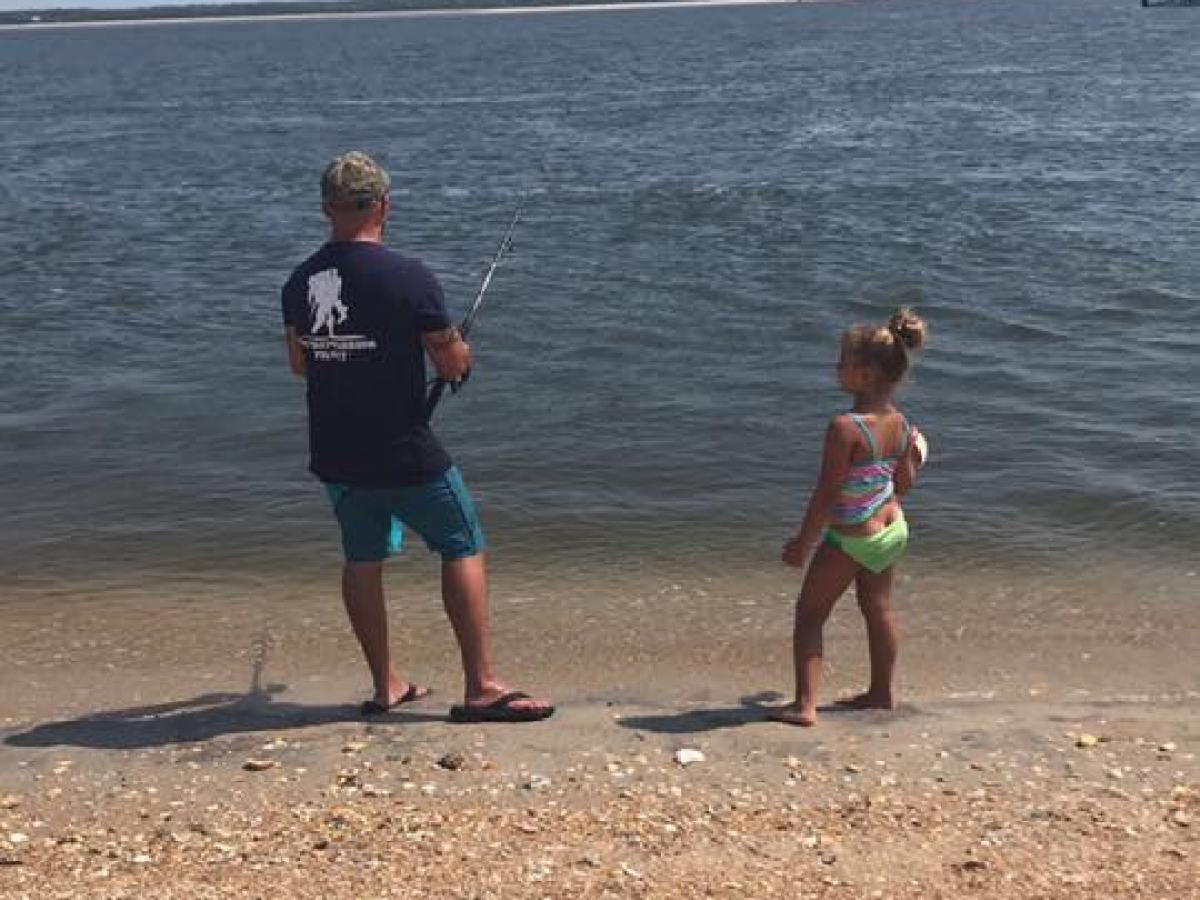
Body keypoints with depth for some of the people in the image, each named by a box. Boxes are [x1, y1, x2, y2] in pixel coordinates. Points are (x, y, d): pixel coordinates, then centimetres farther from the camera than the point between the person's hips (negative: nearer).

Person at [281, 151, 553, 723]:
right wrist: (461, 352, 11)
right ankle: (482, 688, 5)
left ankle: (385, 687, 25)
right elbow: (452, 365, -11)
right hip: (404, 455, -6)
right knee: (464, 550, 5)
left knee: (362, 559, 16)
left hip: (333, 456, 6)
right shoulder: (409, 278, -16)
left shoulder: (299, 282, 2)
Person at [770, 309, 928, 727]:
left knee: (809, 614, 7)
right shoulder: (900, 423, -6)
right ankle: (883, 692, 40)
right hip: (893, 530, 7)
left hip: (849, 540, -7)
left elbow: (825, 497, -24)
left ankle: (805, 705, 6)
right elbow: (904, 484, 4)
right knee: (878, 609, 24)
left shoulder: (845, 427, -29)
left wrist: (803, 543, -13)